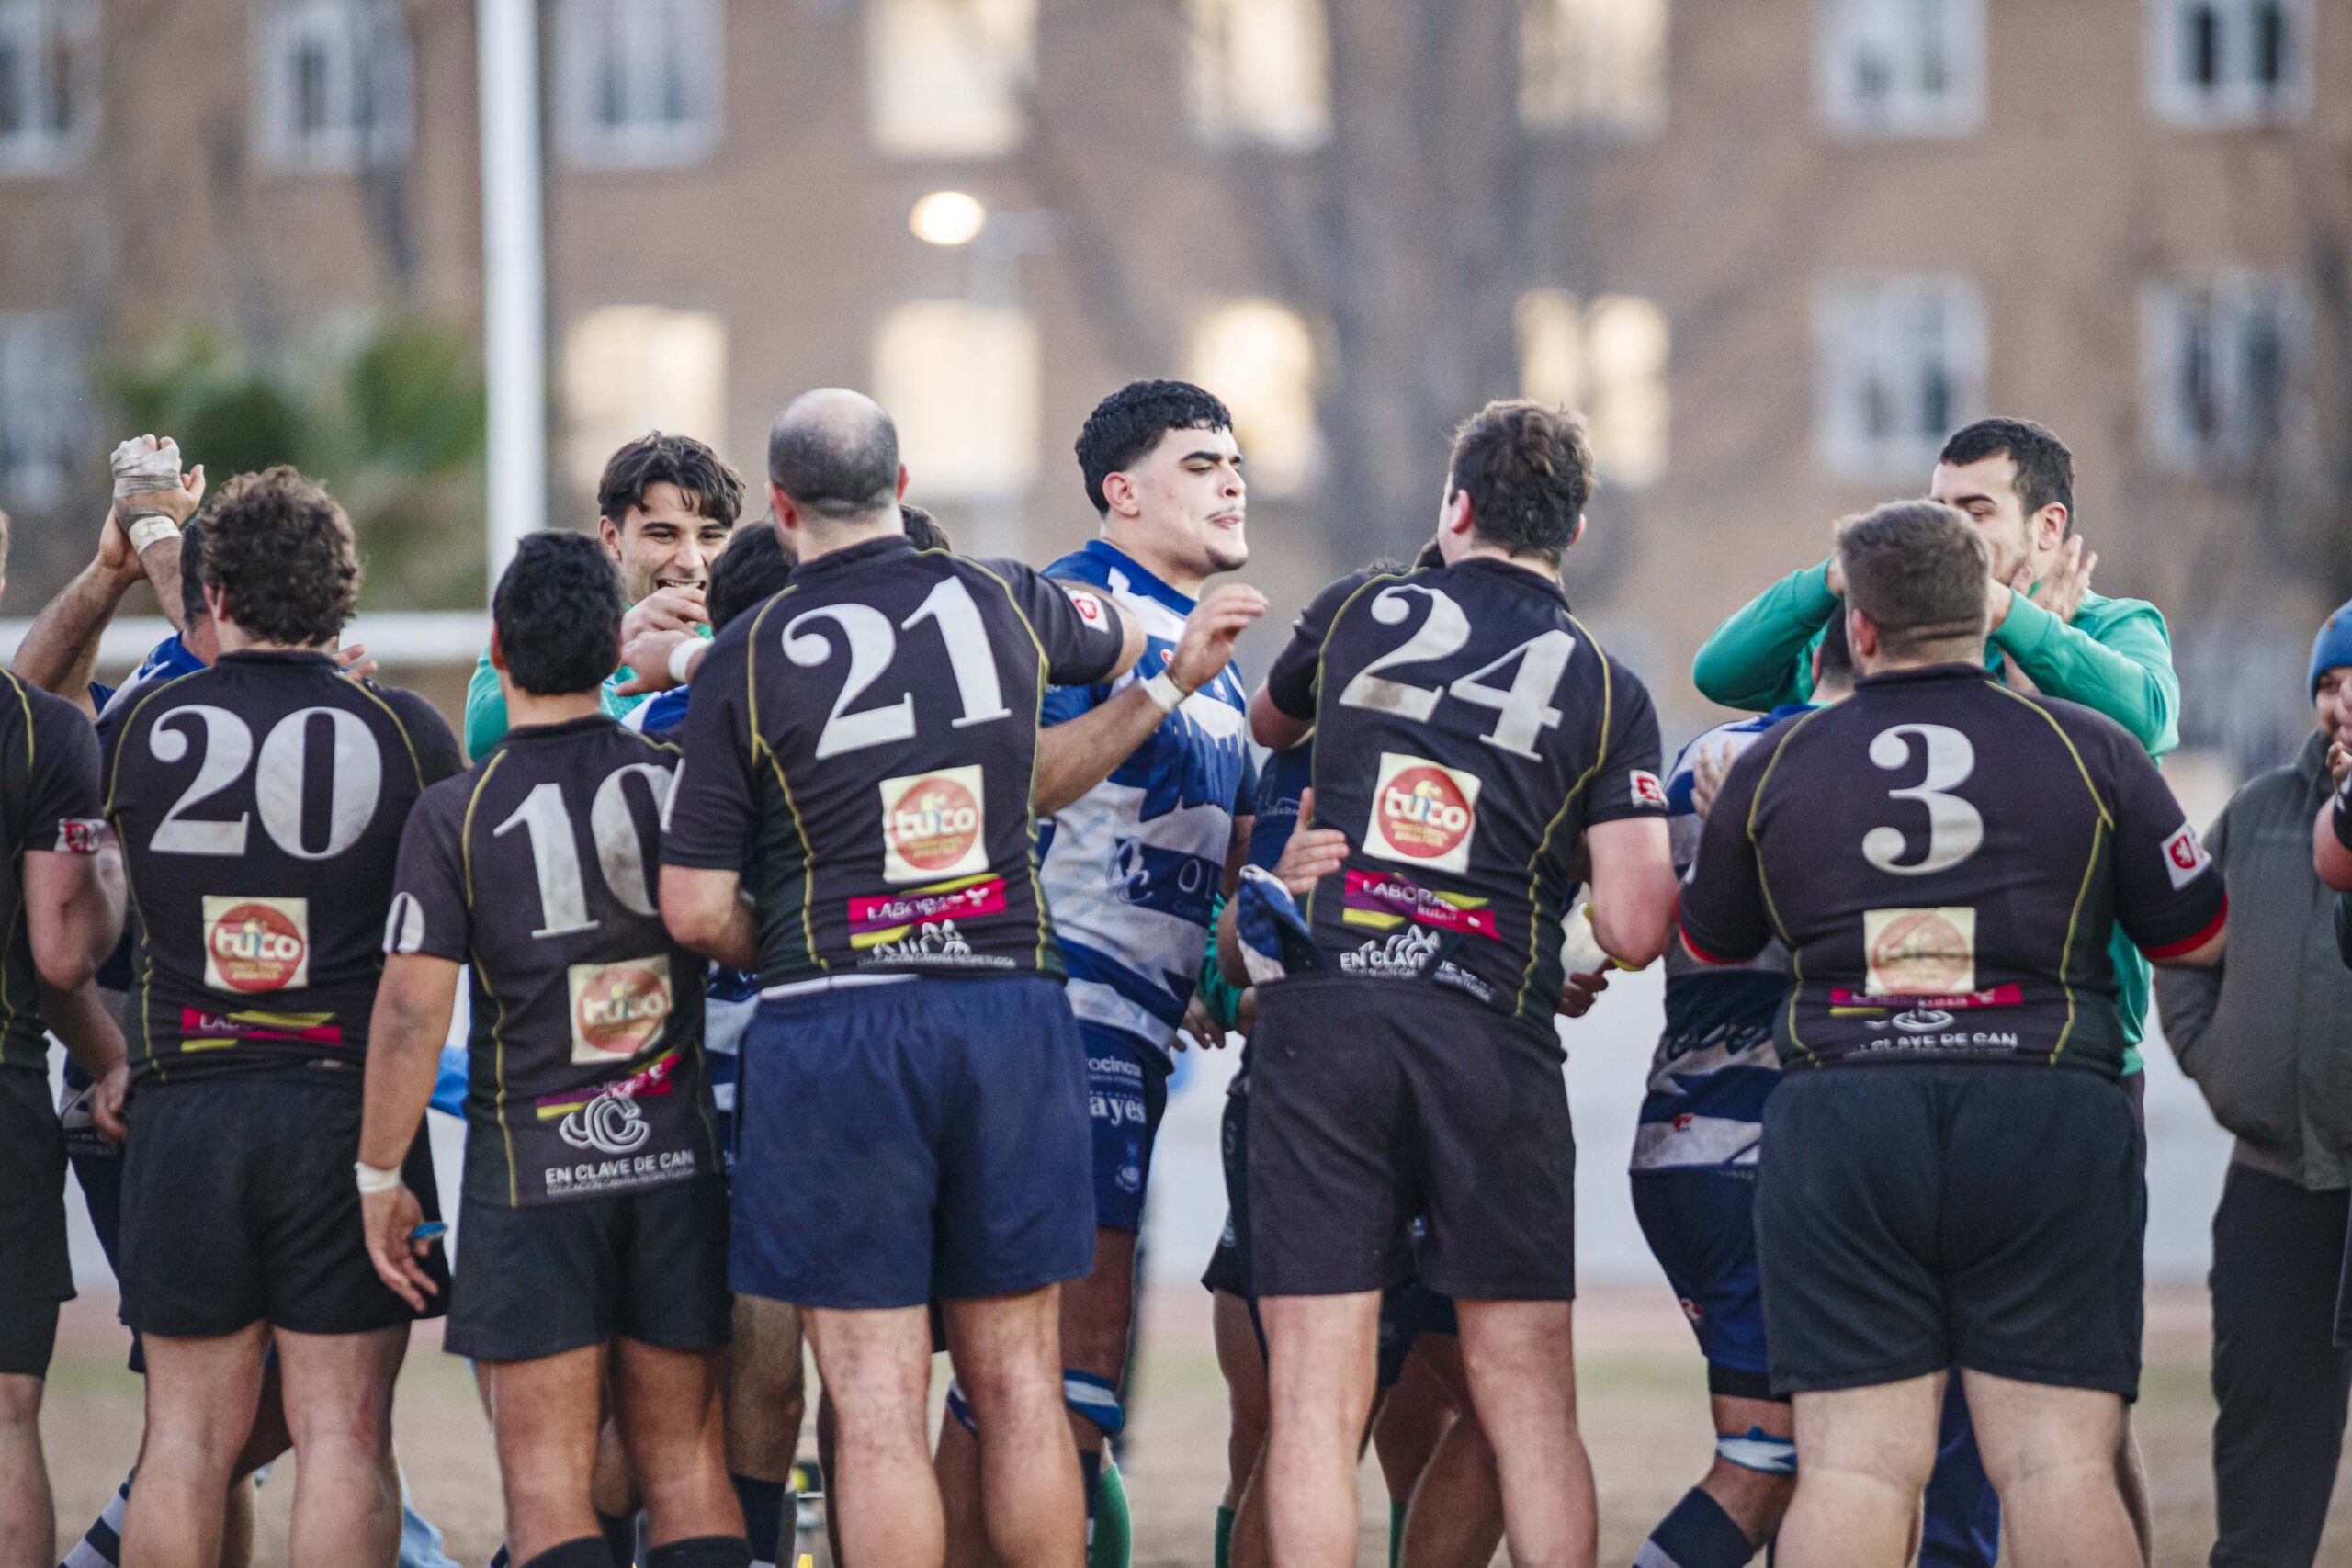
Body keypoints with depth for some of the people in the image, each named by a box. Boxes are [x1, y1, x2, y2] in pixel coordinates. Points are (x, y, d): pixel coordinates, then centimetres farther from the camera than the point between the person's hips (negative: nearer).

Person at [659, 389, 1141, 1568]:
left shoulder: (746, 661, -4)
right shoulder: (1003, 604, 6)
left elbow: (696, 910, -4)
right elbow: (1124, 639, 31)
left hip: (833, 1029, -3)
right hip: (1011, 1007, 3)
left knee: (877, 1404, -2)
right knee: (1019, 1388, 9)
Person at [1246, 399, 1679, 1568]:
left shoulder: (1359, 613, 9)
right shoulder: (1605, 690, 5)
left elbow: (1268, 725, 32)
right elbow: (1634, 931, -4)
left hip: (1318, 1022, 0)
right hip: (1491, 1039, 0)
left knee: (1315, 1406, -1)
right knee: (1529, 1407, 7)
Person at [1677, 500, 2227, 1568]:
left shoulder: (1774, 765, 8)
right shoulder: (2088, 749, 5)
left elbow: (1706, 945, 21)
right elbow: (2199, 939, 12)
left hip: (1837, 1120, 1)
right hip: (2048, 1119, -1)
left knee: (1852, 1469, -2)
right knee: (2059, 1464, -3)